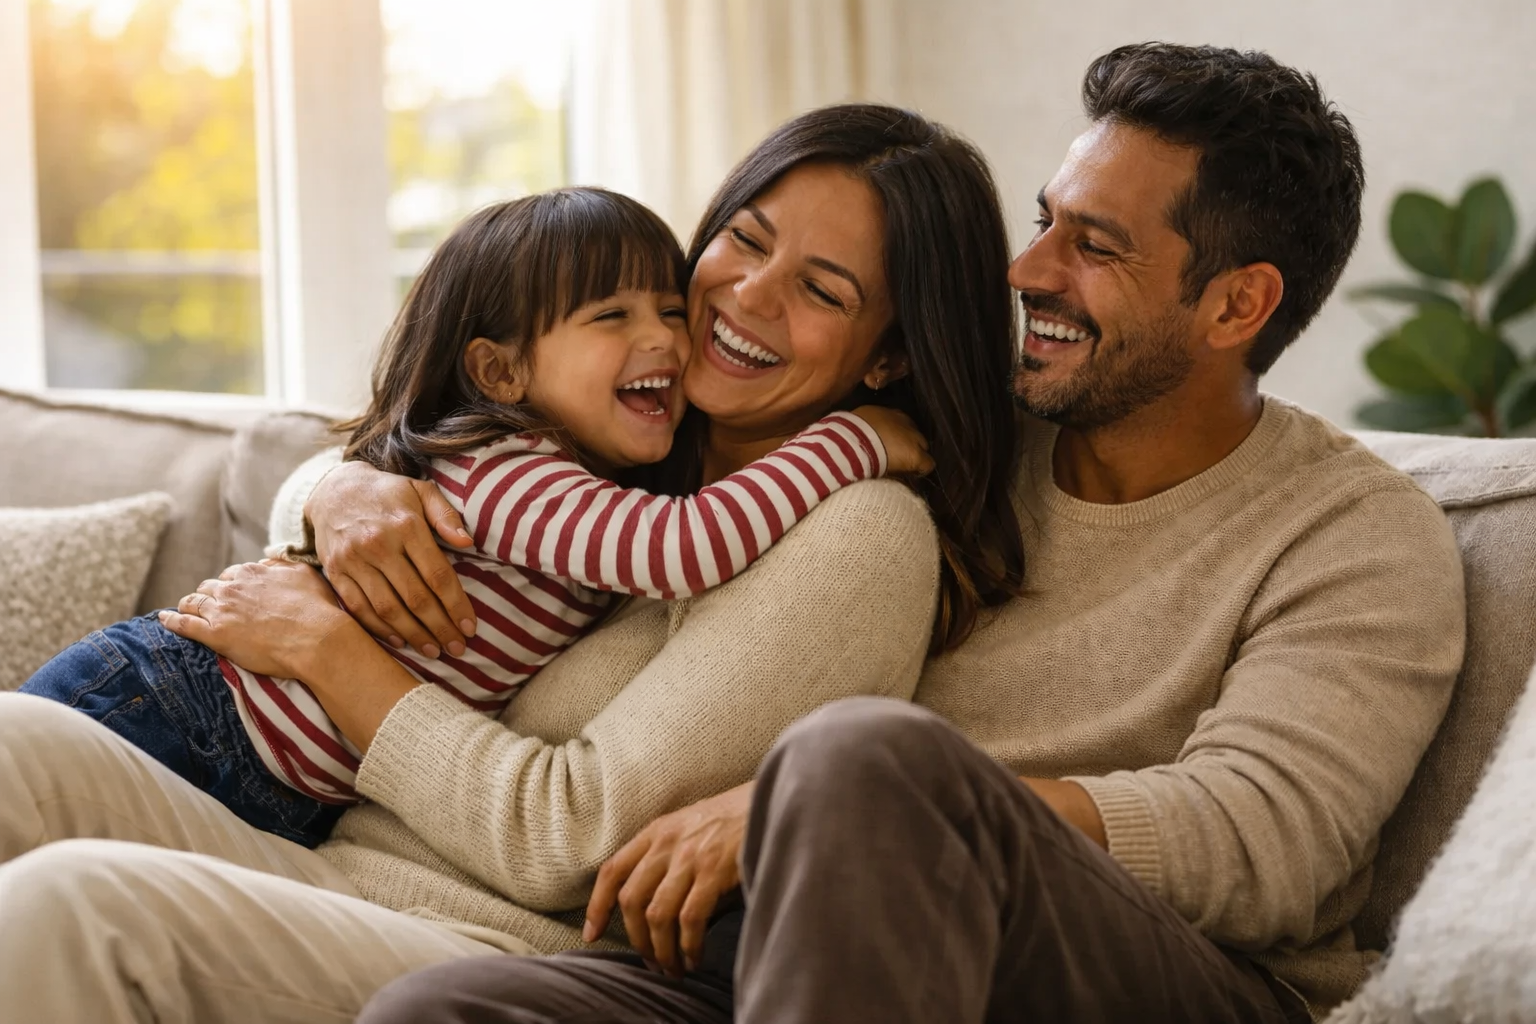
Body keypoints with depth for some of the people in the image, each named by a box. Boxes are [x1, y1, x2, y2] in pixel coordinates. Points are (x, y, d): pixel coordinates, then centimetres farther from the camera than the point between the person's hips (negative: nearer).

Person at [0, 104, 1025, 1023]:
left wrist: (325, 641, -5)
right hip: (331, 872, 8)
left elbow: (569, 838, -14)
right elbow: (306, 482, 25)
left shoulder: (866, 535, -8)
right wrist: (342, 491, -1)